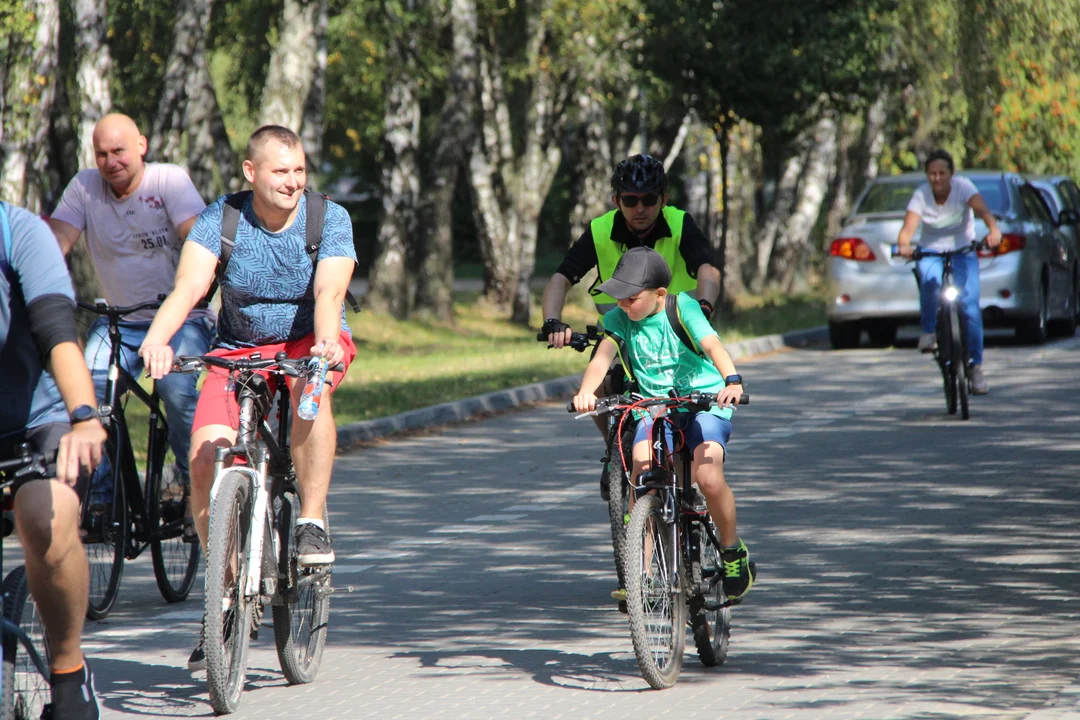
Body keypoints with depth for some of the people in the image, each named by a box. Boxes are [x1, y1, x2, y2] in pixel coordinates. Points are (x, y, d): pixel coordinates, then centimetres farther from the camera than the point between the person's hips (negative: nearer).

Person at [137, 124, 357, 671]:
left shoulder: (329, 219, -12)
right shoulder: (220, 220, -11)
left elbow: (329, 292, -27)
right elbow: (189, 285, -26)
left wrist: (327, 343, -49)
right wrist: (157, 339, -46)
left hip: (309, 342, -1)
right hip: (240, 347, 1)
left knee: (310, 385, -38)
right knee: (204, 457, -19)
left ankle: (312, 522, -26)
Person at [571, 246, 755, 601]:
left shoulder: (682, 307, -11)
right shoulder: (618, 318, -2)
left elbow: (712, 345, -25)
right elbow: (603, 356, -16)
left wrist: (732, 381, -45)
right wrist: (586, 391, -38)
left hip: (705, 402, -3)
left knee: (708, 478, -25)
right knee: (642, 480, -22)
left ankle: (732, 552, 2)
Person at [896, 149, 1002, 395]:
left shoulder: (963, 187, -14)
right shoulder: (921, 195, -13)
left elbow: (981, 209, -31)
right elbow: (908, 227, -26)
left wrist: (993, 230, -52)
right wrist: (904, 245, -49)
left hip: (962, 251, 0)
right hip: (931, 252, 0)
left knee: (970, 307, -15)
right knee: (931, 281, -36)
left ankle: (976, 365, -4)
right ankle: (929, 331, -14)